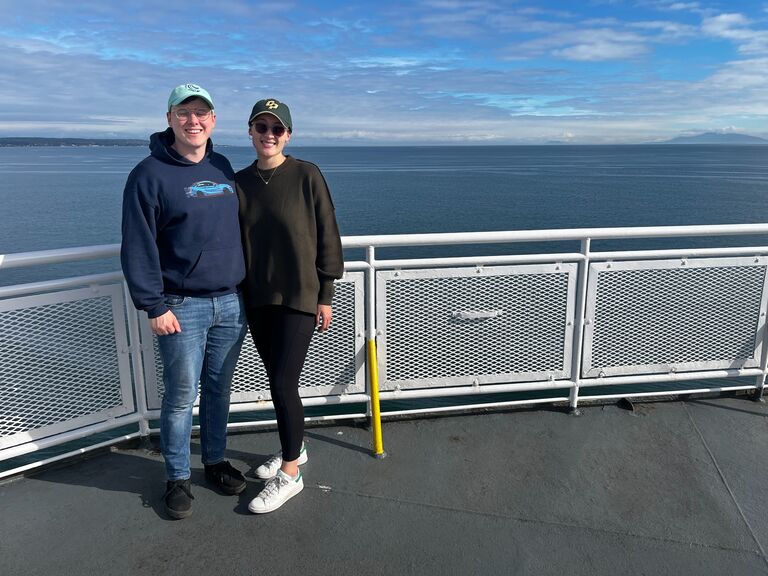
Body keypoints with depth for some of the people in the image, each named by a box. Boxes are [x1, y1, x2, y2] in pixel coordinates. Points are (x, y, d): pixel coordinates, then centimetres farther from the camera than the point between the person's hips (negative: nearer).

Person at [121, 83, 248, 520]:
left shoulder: (223, 168, 11)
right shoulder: (150, 174, -6)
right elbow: (138, 248, -9)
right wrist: (155, 306, -13)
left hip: (231, 303, 5)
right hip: (182, 307, -4)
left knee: (219, 389, 15)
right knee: (181, 396, 4)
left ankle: (216, 460, 33)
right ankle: (178, 477, 23)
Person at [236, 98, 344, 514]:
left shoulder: (307, 176, -7)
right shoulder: (239, 182, 5)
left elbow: (327, 237, -6)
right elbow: (233, 242, 11)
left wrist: (325, 295, -7)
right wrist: (238, 295, 9)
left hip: (299, 296, -5)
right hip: (256, 299, 5)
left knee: (283, 383, -5)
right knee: (277, 380, 15)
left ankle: (289, 474, 12)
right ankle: (294, 449, 36)